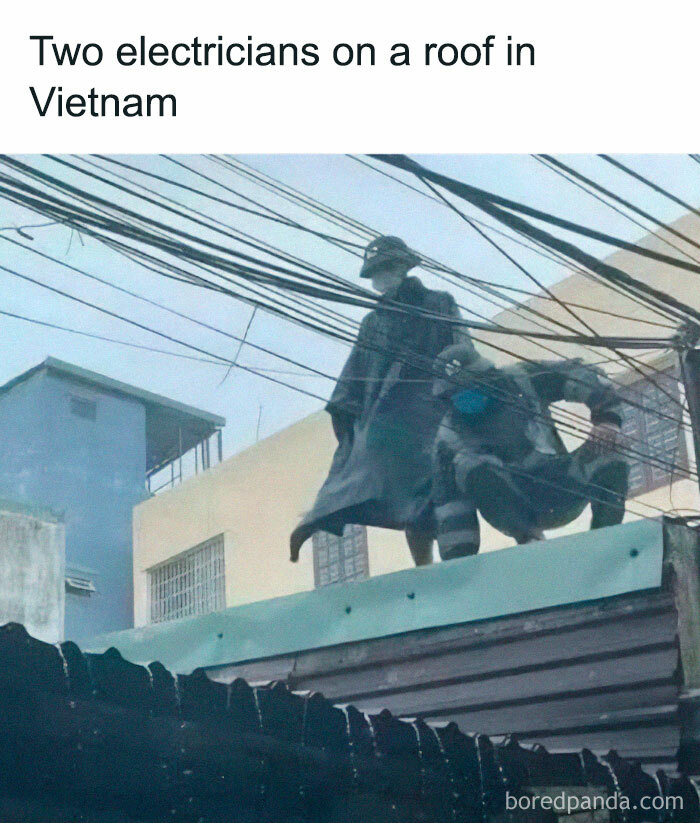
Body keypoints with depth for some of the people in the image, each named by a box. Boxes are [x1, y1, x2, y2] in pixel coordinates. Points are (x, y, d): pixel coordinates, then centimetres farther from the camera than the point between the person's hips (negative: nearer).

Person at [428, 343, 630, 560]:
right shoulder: (450, 435, -5)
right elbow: (448, 500, -7)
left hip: (561, 490, 2)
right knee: (468, 465, -29)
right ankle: (528, 539, -26)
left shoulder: (521, 380, -3)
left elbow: (584, 376, 1)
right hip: (515, 510, -1)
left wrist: (607, 418, -14)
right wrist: (456, 558, -13)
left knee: (610, 463, -23)